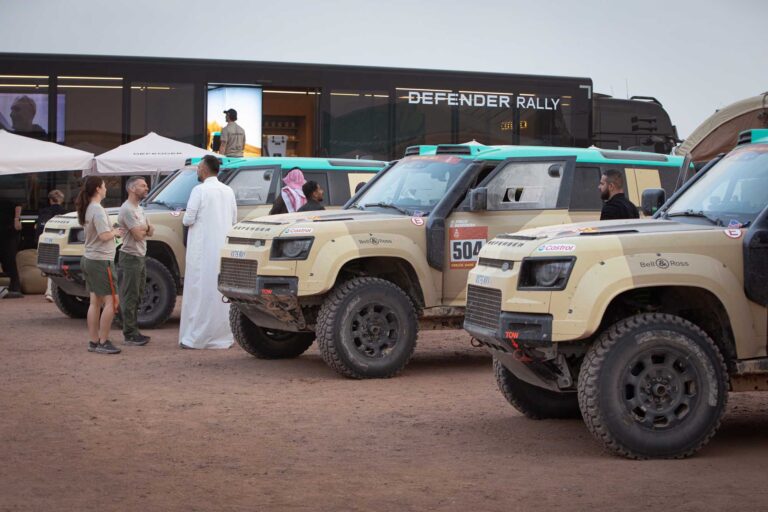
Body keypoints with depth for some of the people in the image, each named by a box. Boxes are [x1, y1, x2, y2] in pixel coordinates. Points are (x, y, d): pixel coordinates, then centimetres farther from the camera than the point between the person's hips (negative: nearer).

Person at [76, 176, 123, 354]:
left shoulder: (88, 209, 12)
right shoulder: (98, 210, -16)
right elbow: (104, 236, -23)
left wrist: (112, 231, 3)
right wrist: (115, 232, -5)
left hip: (89, 260, 9)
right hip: (101, 261, -9)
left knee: (95, 302, 11)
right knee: (111, 301, -5)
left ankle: (93, 342, 14)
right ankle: (103, 343, -4)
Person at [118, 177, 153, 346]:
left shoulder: (139, 209, 17)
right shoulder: (127, 209, -15)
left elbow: (150, 231, 12)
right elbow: (138, 235, -20)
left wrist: (143, 228, -9)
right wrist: (145, 228, 1)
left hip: (141, 256, 10)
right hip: (130, 257, -10)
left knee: (136, 297, 13)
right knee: (129, 298, -6)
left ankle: (134, 332, 19)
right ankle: (129, 335, -4)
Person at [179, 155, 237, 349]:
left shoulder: (200, 190, -10)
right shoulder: (228, 191, 8)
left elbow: (188, 219, -10)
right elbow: (233, 220, 14)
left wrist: (188, 218, 11)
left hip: (203, 250, -6)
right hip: (224, 248, 6)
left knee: (200, 291, -3)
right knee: (222, 290, 9)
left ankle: (195, 338, -2)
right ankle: (224, 336, 11)